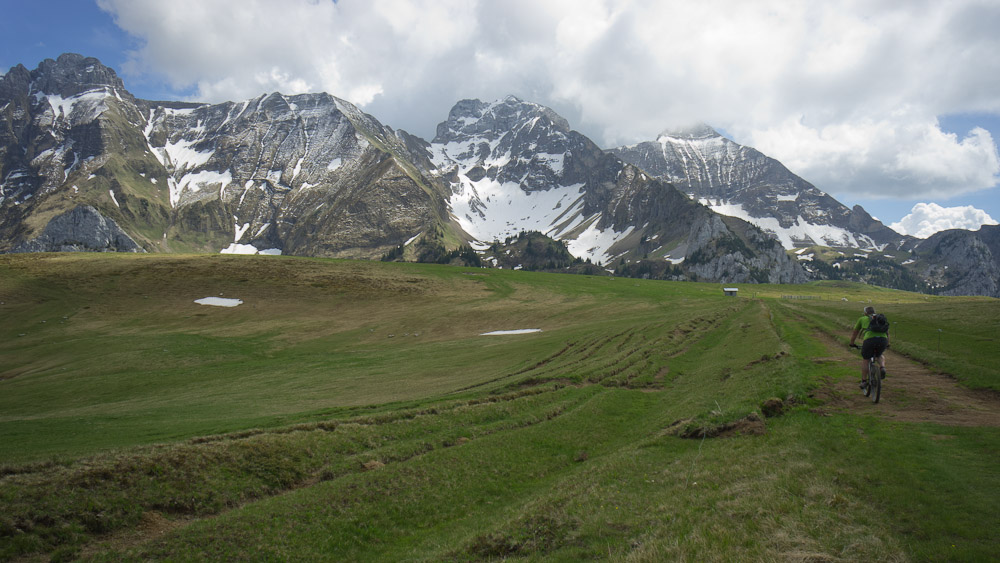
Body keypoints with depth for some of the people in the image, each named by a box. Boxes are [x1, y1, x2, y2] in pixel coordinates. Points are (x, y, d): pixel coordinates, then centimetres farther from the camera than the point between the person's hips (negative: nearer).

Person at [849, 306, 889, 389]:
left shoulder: (862, 319, 25)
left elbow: (855, 333, 33)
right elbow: (887, 333, 43)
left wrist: (852, 343, 47)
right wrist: (887, 344, 59)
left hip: (869, 339, -3)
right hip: (883, 339, 3)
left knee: (865, 359, 19)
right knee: (879, 355, 32)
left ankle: (864, 381, 20)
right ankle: (882, 367, 3)